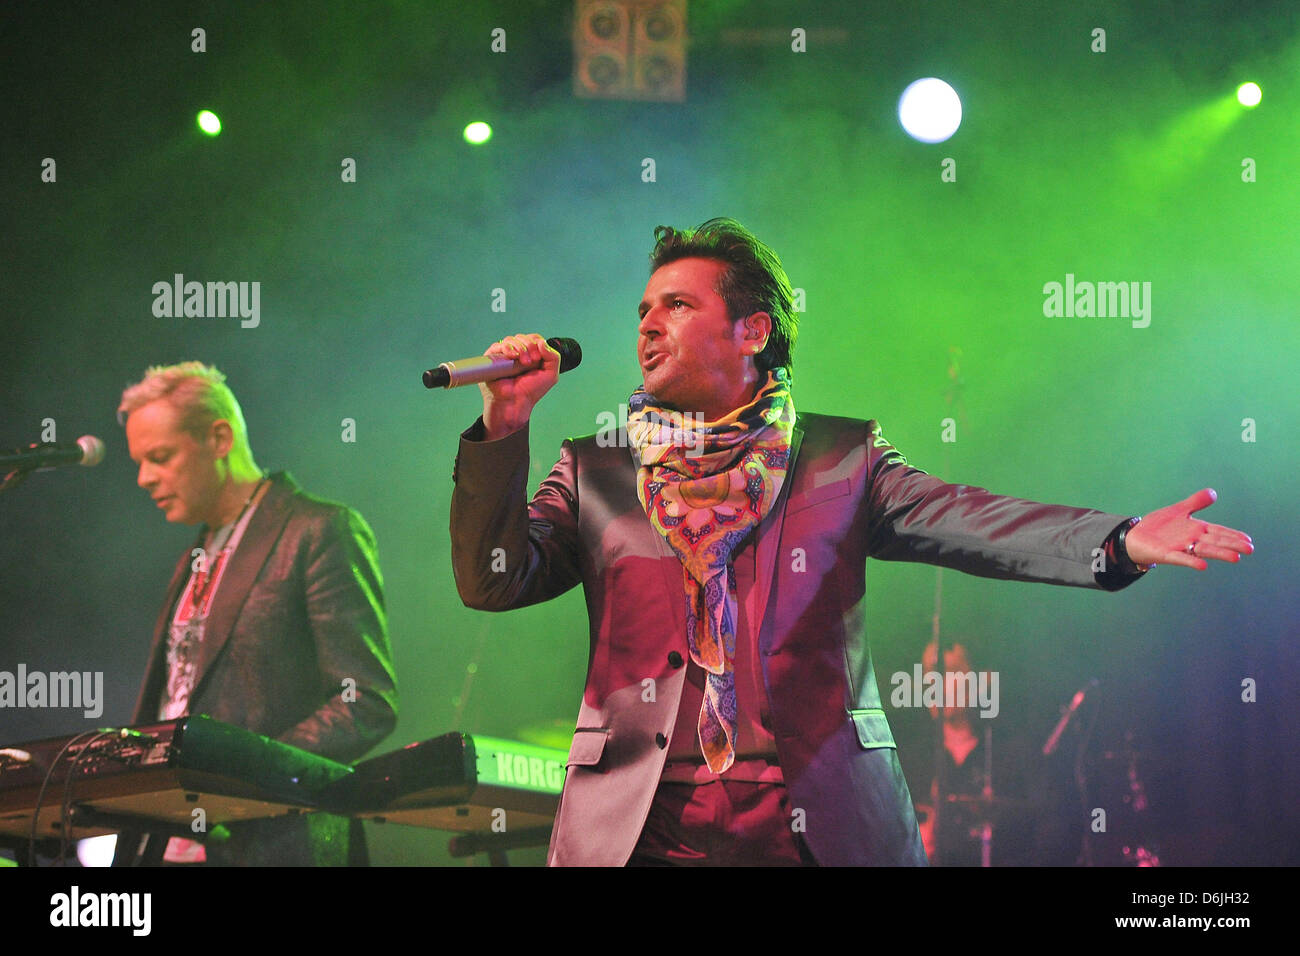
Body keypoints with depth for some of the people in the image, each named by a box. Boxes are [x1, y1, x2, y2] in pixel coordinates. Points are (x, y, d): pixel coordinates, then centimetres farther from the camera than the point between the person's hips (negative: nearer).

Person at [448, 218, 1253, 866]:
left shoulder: (841, 459, 10)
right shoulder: (594, 473, 15)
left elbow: (968, 523, -3)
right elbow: (493, 579, 5)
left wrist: (1121, 542, -20)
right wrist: (504, 427, -7)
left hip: (824, 825, -1)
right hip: (641, 829, 1)